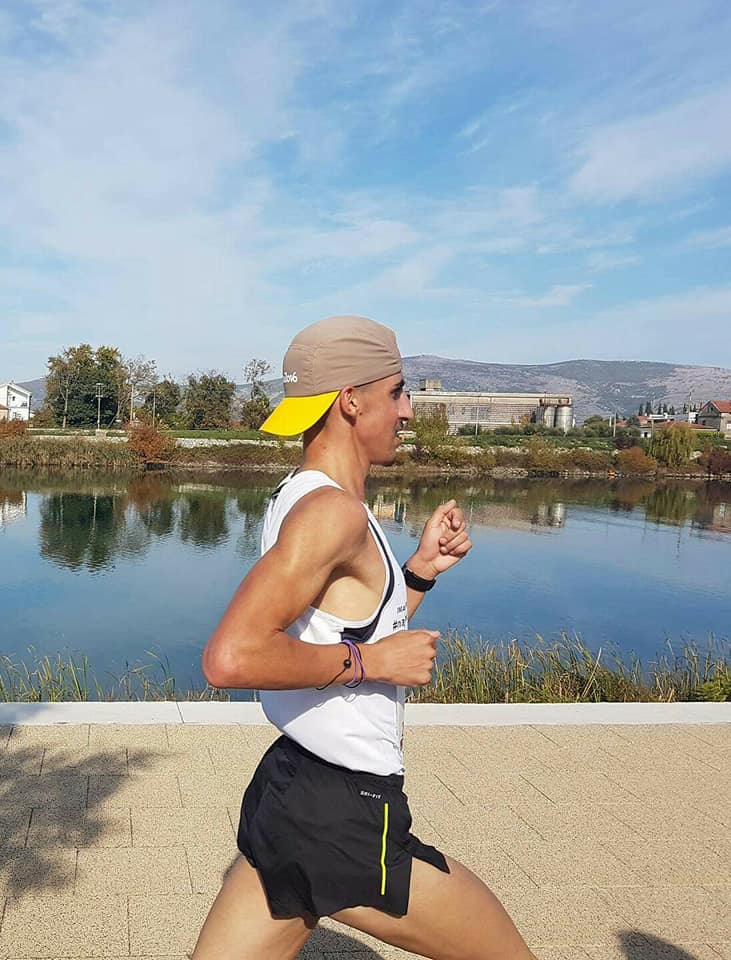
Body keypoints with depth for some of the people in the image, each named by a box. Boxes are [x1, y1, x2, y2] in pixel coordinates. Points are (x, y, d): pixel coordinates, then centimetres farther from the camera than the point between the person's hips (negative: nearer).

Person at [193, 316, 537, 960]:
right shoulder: (334, 512, -21)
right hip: (345, 826, -9)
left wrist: (422, 568, 10)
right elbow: (230, 658, -31)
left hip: (286, 792, 9)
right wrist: (368, 660, -20)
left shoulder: (297, 499, 10)